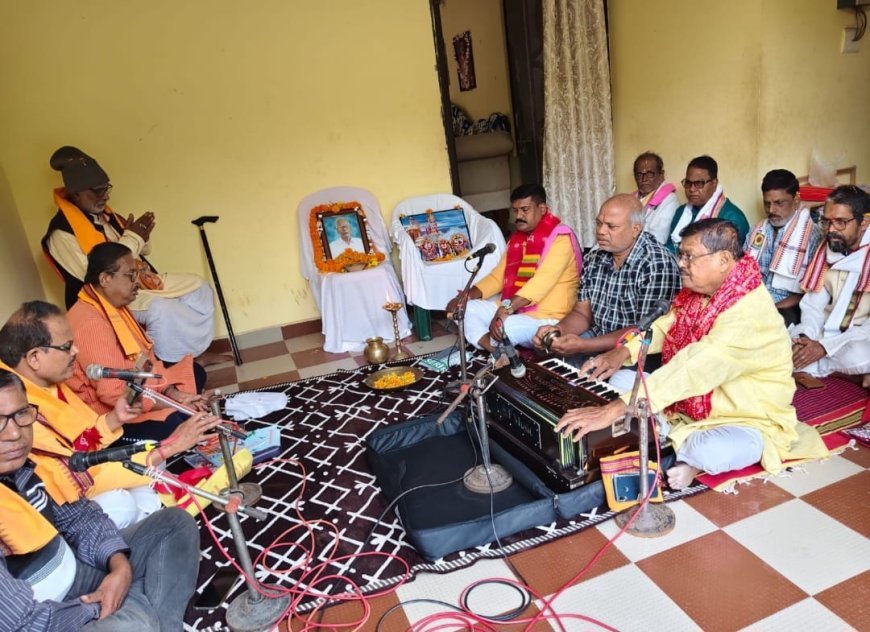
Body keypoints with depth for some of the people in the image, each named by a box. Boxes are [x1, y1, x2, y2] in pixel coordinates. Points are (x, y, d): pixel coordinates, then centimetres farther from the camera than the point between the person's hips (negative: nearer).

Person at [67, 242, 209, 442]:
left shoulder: (115, 307, 5)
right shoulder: (90, 323, -26)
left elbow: (146, 360, 8)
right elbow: (114, 393, -30)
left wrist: (174, 394, -5)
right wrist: (173, 404, -22)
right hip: (111, 413, -11)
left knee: (195, 373, 15)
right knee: (181, 422, -31)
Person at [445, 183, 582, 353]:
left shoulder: (560, 237, -13)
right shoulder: (516, 238, 14)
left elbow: (543, 280, -26)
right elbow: (498, 276, 15)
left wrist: (507, 309, -36)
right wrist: (466, 296, -1)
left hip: (548, 318, -8)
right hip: (514, 311, 9)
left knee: (504, 329, -37)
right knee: (464, 308, -8)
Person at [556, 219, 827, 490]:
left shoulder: (749, 314, -31)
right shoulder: (699, 291, -5)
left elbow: (691, 370, -41)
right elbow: (665, 326, 12)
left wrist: (615, 410, -46)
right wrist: (624, 352, -8)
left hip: (749, 420, -8)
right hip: (689, 404, 8)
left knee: (712, 453, -37)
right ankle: (687, 443, -10)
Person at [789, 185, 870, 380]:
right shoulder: (827, 250, 5)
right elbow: (813, 305, 4)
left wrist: (825, 346, -25)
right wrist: (805, 337, -17)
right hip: (827, 333, 5)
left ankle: (809, 368, -13)